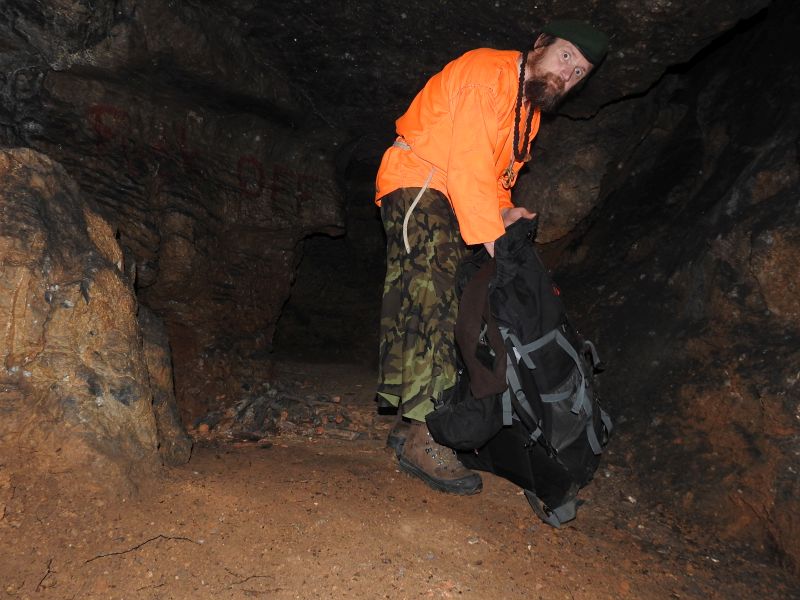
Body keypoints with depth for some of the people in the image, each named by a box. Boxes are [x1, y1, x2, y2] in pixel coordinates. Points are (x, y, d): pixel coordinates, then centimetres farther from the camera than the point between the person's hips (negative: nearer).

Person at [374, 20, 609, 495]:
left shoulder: (530, 106, 17)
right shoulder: (489, 72, -13)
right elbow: (469, 166, -22)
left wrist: (503, 211, -4)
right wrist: (493, 239, -24)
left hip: (454, 204, 10)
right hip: (418, 185, -10)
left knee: (445, 310, 5)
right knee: (433, 300, -21)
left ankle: (410, 425, 10)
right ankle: (423, 440, -23)